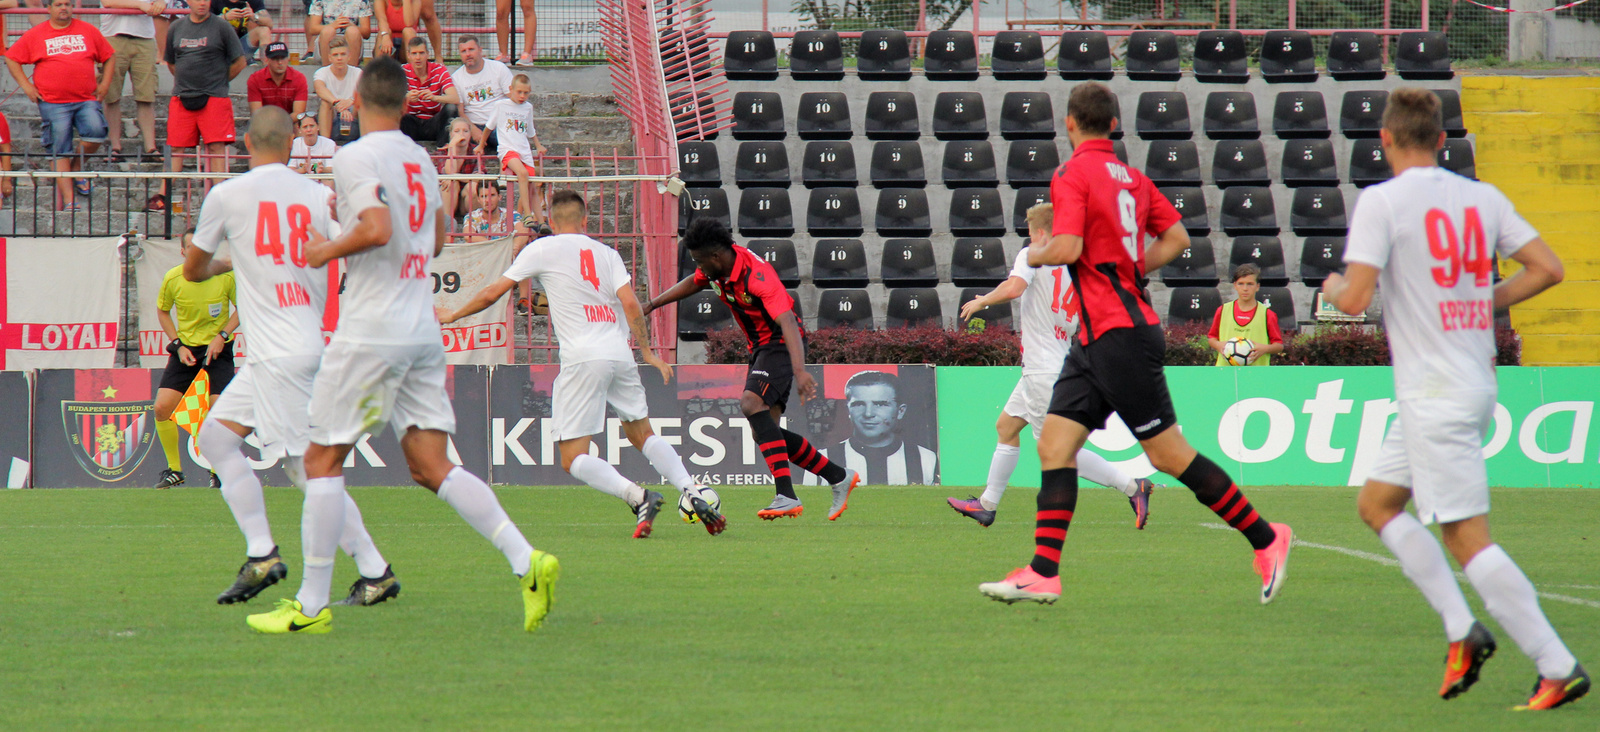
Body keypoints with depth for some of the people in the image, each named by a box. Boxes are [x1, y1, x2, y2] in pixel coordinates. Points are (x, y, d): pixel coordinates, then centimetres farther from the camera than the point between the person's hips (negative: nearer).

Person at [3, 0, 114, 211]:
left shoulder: (89, 31, 12)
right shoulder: (35, 35, 7)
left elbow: (108, 58, 19)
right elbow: (12, 59, 11)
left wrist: (105, 83, 6)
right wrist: (25, 85, 1)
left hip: (87, 100, 1)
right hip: (53, 104, -1)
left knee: (96, 132, -22)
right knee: (60, 152, -4)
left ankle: (77, 167, 7)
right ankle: (68, 200, -1)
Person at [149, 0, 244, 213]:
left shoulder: (221, 28, 0)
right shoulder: (176, 28, 11)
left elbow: (239, 63, 4)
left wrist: (217, 82, 6)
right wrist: (185, 82, 13)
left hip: (214, 98, -3)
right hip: (181, 98, 3)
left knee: (216, 147, -8)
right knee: (175, 147, 2)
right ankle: (162, 197, 4)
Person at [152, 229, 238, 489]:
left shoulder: (226, 275, -14)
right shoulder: (173, 278, -10)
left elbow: (242, 308, 0)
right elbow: (162, 311, 7)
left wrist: (222, 336, -13)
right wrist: (179, 345, -3)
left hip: (218, 348, -2)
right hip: (186, 346, 2)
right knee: (162, 408, -9)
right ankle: (174, 470, 8)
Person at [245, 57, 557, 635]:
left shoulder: (356, 158, -11)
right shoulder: (420, 160, 13)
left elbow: (378, 230, -25)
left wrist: (326, 252, -9)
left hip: (370, 333, -7)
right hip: (422, 330, 7)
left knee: (323, 460, 2)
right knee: (431, 466, 5)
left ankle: (311, 605, 2)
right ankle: (527, 562, -10)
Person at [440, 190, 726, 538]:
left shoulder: (542, 250, 6)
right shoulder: (607, 253, 15)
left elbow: (493, 293, 11)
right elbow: (630, 304, 3)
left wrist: (453, 315, 25)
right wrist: (647, 352, 11)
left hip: (582, 359, -5)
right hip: (620, 353, 5)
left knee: (573, 459, -2)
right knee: (642, 434, 20)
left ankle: (638, 497, -24)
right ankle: (694, 493, 2)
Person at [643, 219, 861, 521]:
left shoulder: (757, 275, -28)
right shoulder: (716, 269, -2)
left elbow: (787, 321, -39)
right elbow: (693, 283, 23)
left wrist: (799, 370, -51)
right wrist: (651, 305, 27)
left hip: (781, 345, -9)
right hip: (760, 348, 9)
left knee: (751, 404, -31)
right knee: (764, 433, 5)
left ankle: (787, 497, -36)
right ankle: (840, 478, 18)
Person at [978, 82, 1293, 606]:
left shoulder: (1073, 174, -11)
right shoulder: (1132, 177, 13)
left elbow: (1067, 248, -22)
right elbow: (1176, 237, 14)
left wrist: (1035, 254, -2)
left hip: (1119, 336, -9)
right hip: (1096, 341, 9)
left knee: (1168, 454, -3)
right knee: (1054, 445, 3)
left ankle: (1265, 539, 4)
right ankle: (1044, 572, -3)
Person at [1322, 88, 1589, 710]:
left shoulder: (1382, 201, -11)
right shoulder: (1483, 198, 7)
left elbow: (1357, 298, -17)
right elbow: (1547, 268, 4)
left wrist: (1333, 288, 6)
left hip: (1435, 396, -8)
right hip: (1476, 384, 8)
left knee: (1469, 541, -5)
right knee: (1377, 504, 20)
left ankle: (1558, 666, -8)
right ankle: (1462, 630, 12)